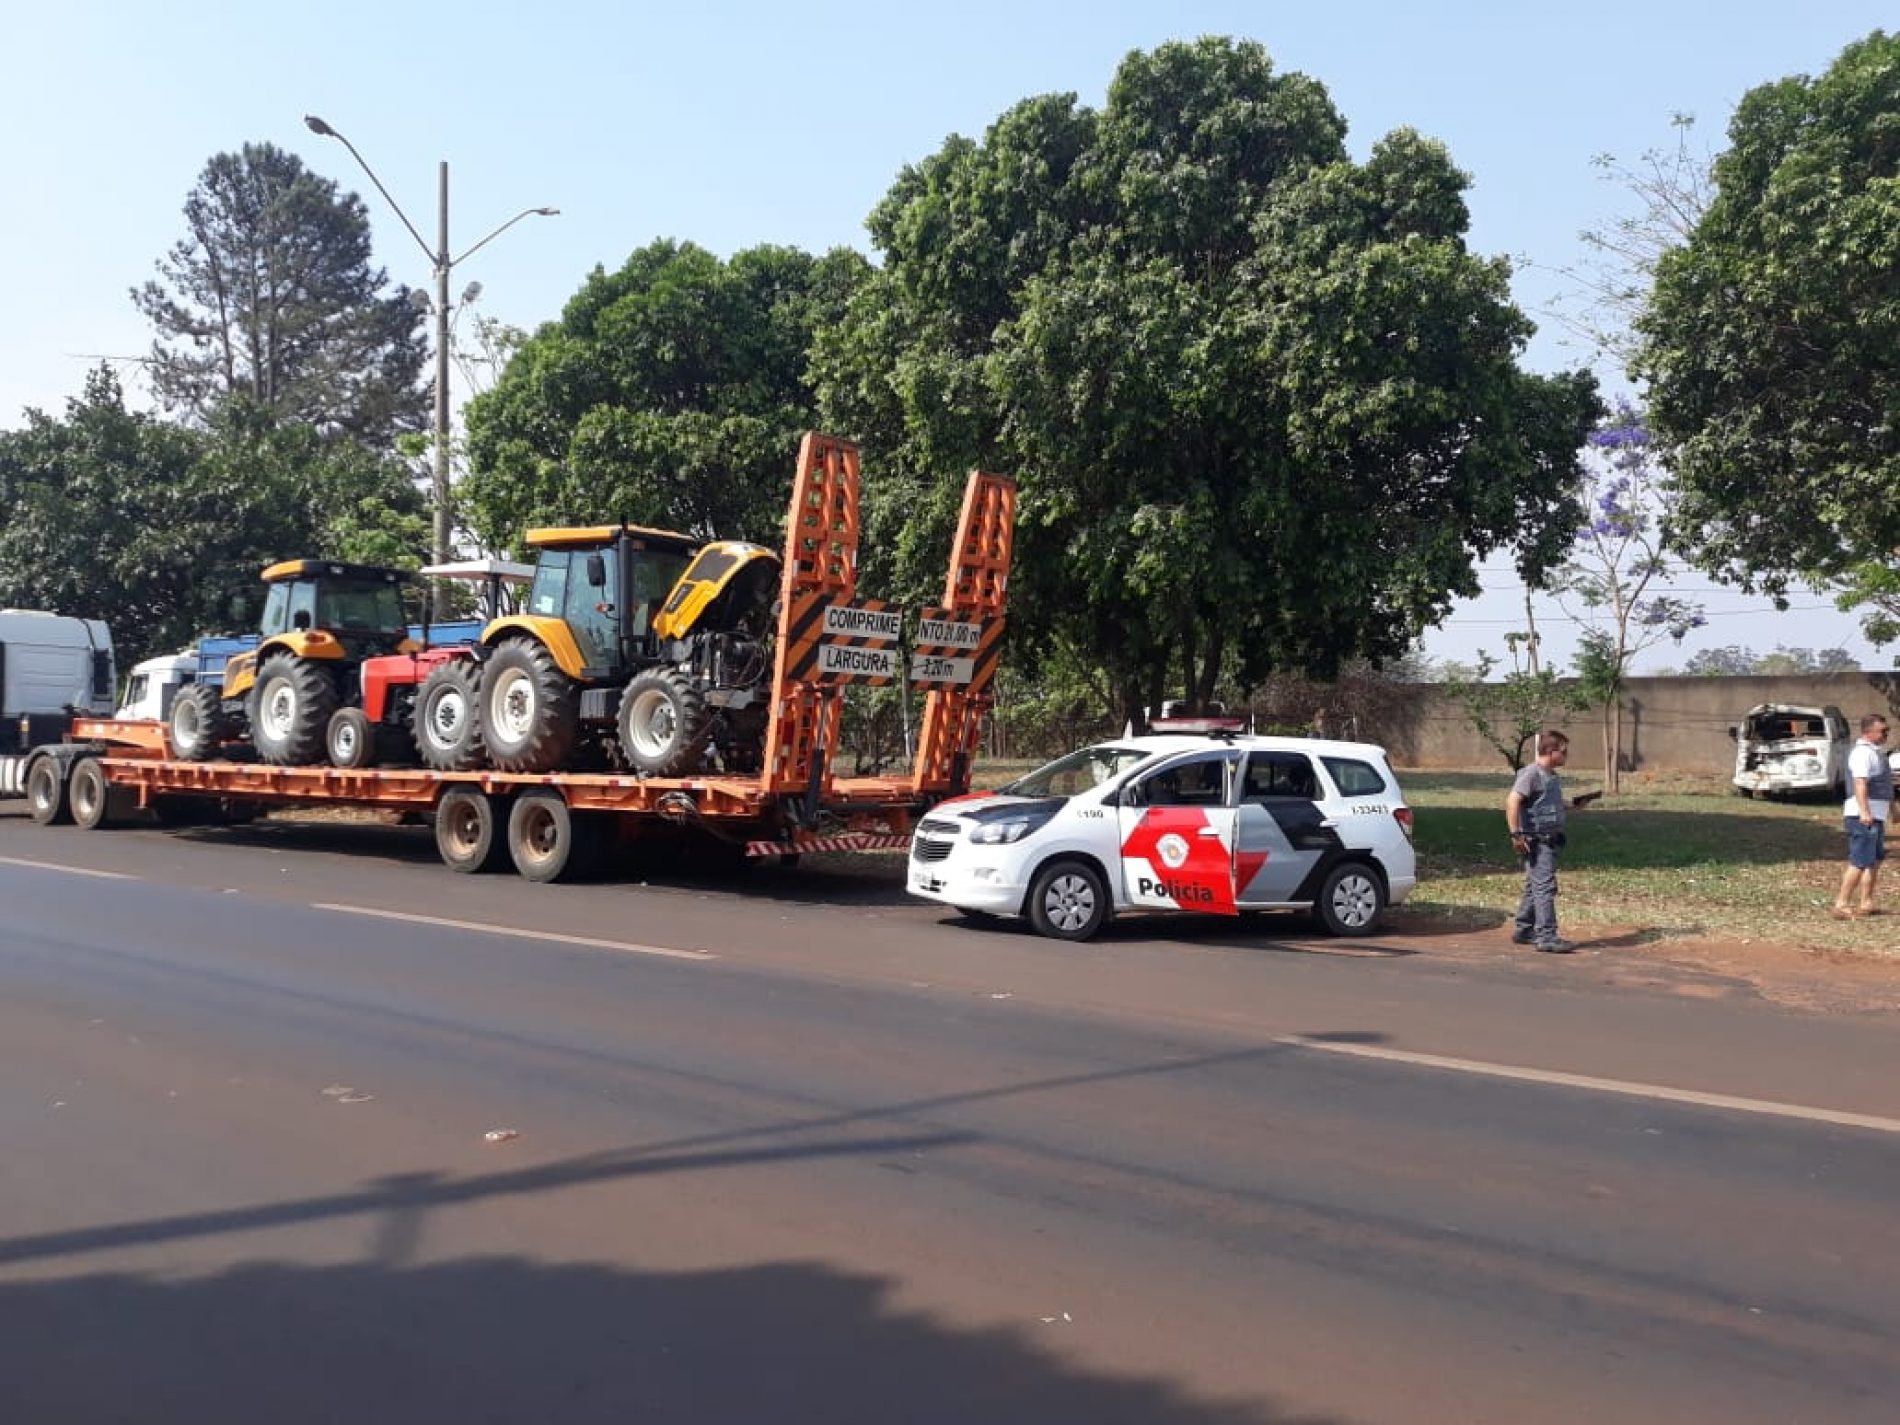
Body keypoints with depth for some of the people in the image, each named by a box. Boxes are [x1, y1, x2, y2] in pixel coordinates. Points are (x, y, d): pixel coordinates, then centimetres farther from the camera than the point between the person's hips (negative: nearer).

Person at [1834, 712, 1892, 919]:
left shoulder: (1876, 751, 19)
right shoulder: (1863, 752, -15)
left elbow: (1883, 785, 30)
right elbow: (1860, 783, -28)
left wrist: (1893, 808, 35)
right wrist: (1864, 812, -38)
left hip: (1875, 816, 11)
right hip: (1863, 816, -11)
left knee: (1875, 860, 15)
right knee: (1860, 862, -12)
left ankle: (1866, 904, 20)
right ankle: (1841, 905, -12)